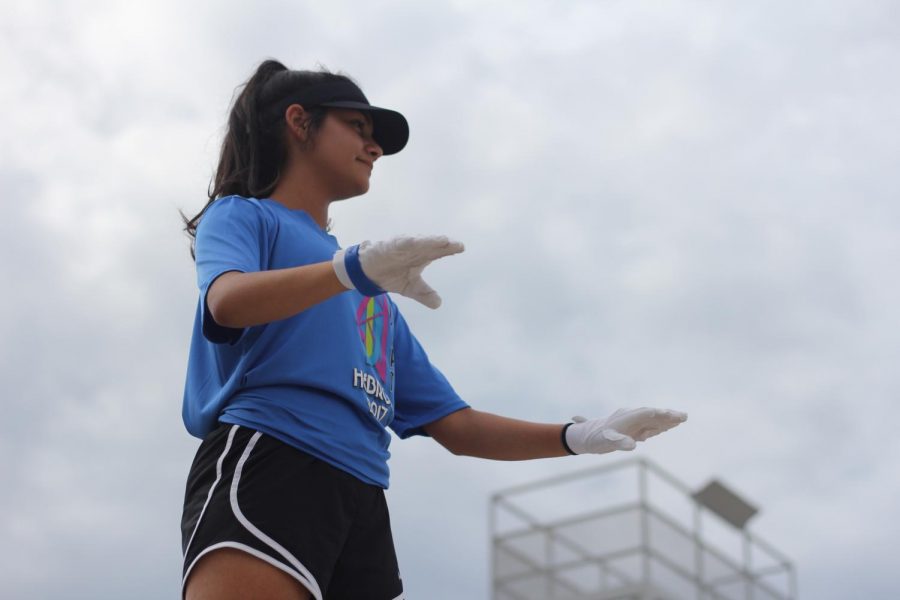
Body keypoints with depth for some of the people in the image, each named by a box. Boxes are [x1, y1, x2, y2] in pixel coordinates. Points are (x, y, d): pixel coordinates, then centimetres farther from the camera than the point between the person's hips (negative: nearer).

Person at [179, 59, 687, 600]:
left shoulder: (375, 299, 35)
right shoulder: (240, 216, 15)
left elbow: (454, 426, 29)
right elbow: (227, 301, -10)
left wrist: (578, 437, 14)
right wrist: (354, 268, -27)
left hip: (364, 504, 7)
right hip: (263, 467, -7)